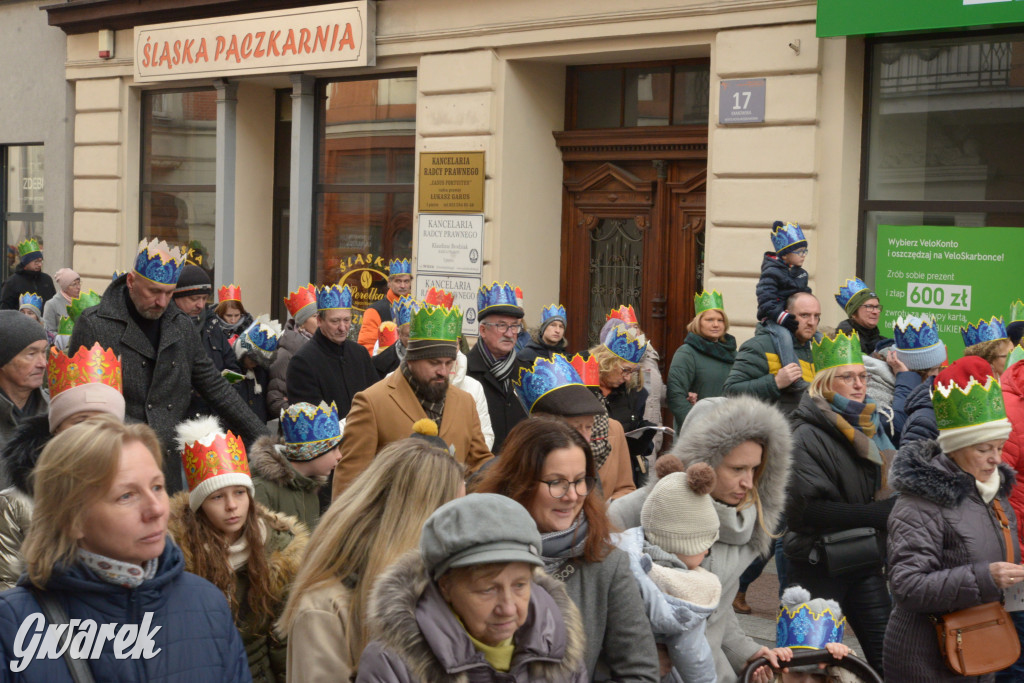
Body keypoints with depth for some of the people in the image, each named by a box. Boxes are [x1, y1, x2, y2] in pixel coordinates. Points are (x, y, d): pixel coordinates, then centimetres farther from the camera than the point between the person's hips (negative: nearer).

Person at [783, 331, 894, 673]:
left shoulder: (868, 427, 9)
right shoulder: (808, 436, -14)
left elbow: (887, 491, 21)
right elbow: (807, 507, -22)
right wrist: (875, 514, -22)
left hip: (865, 564, 6)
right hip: (819, 566, -6)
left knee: (886, 655, 5)